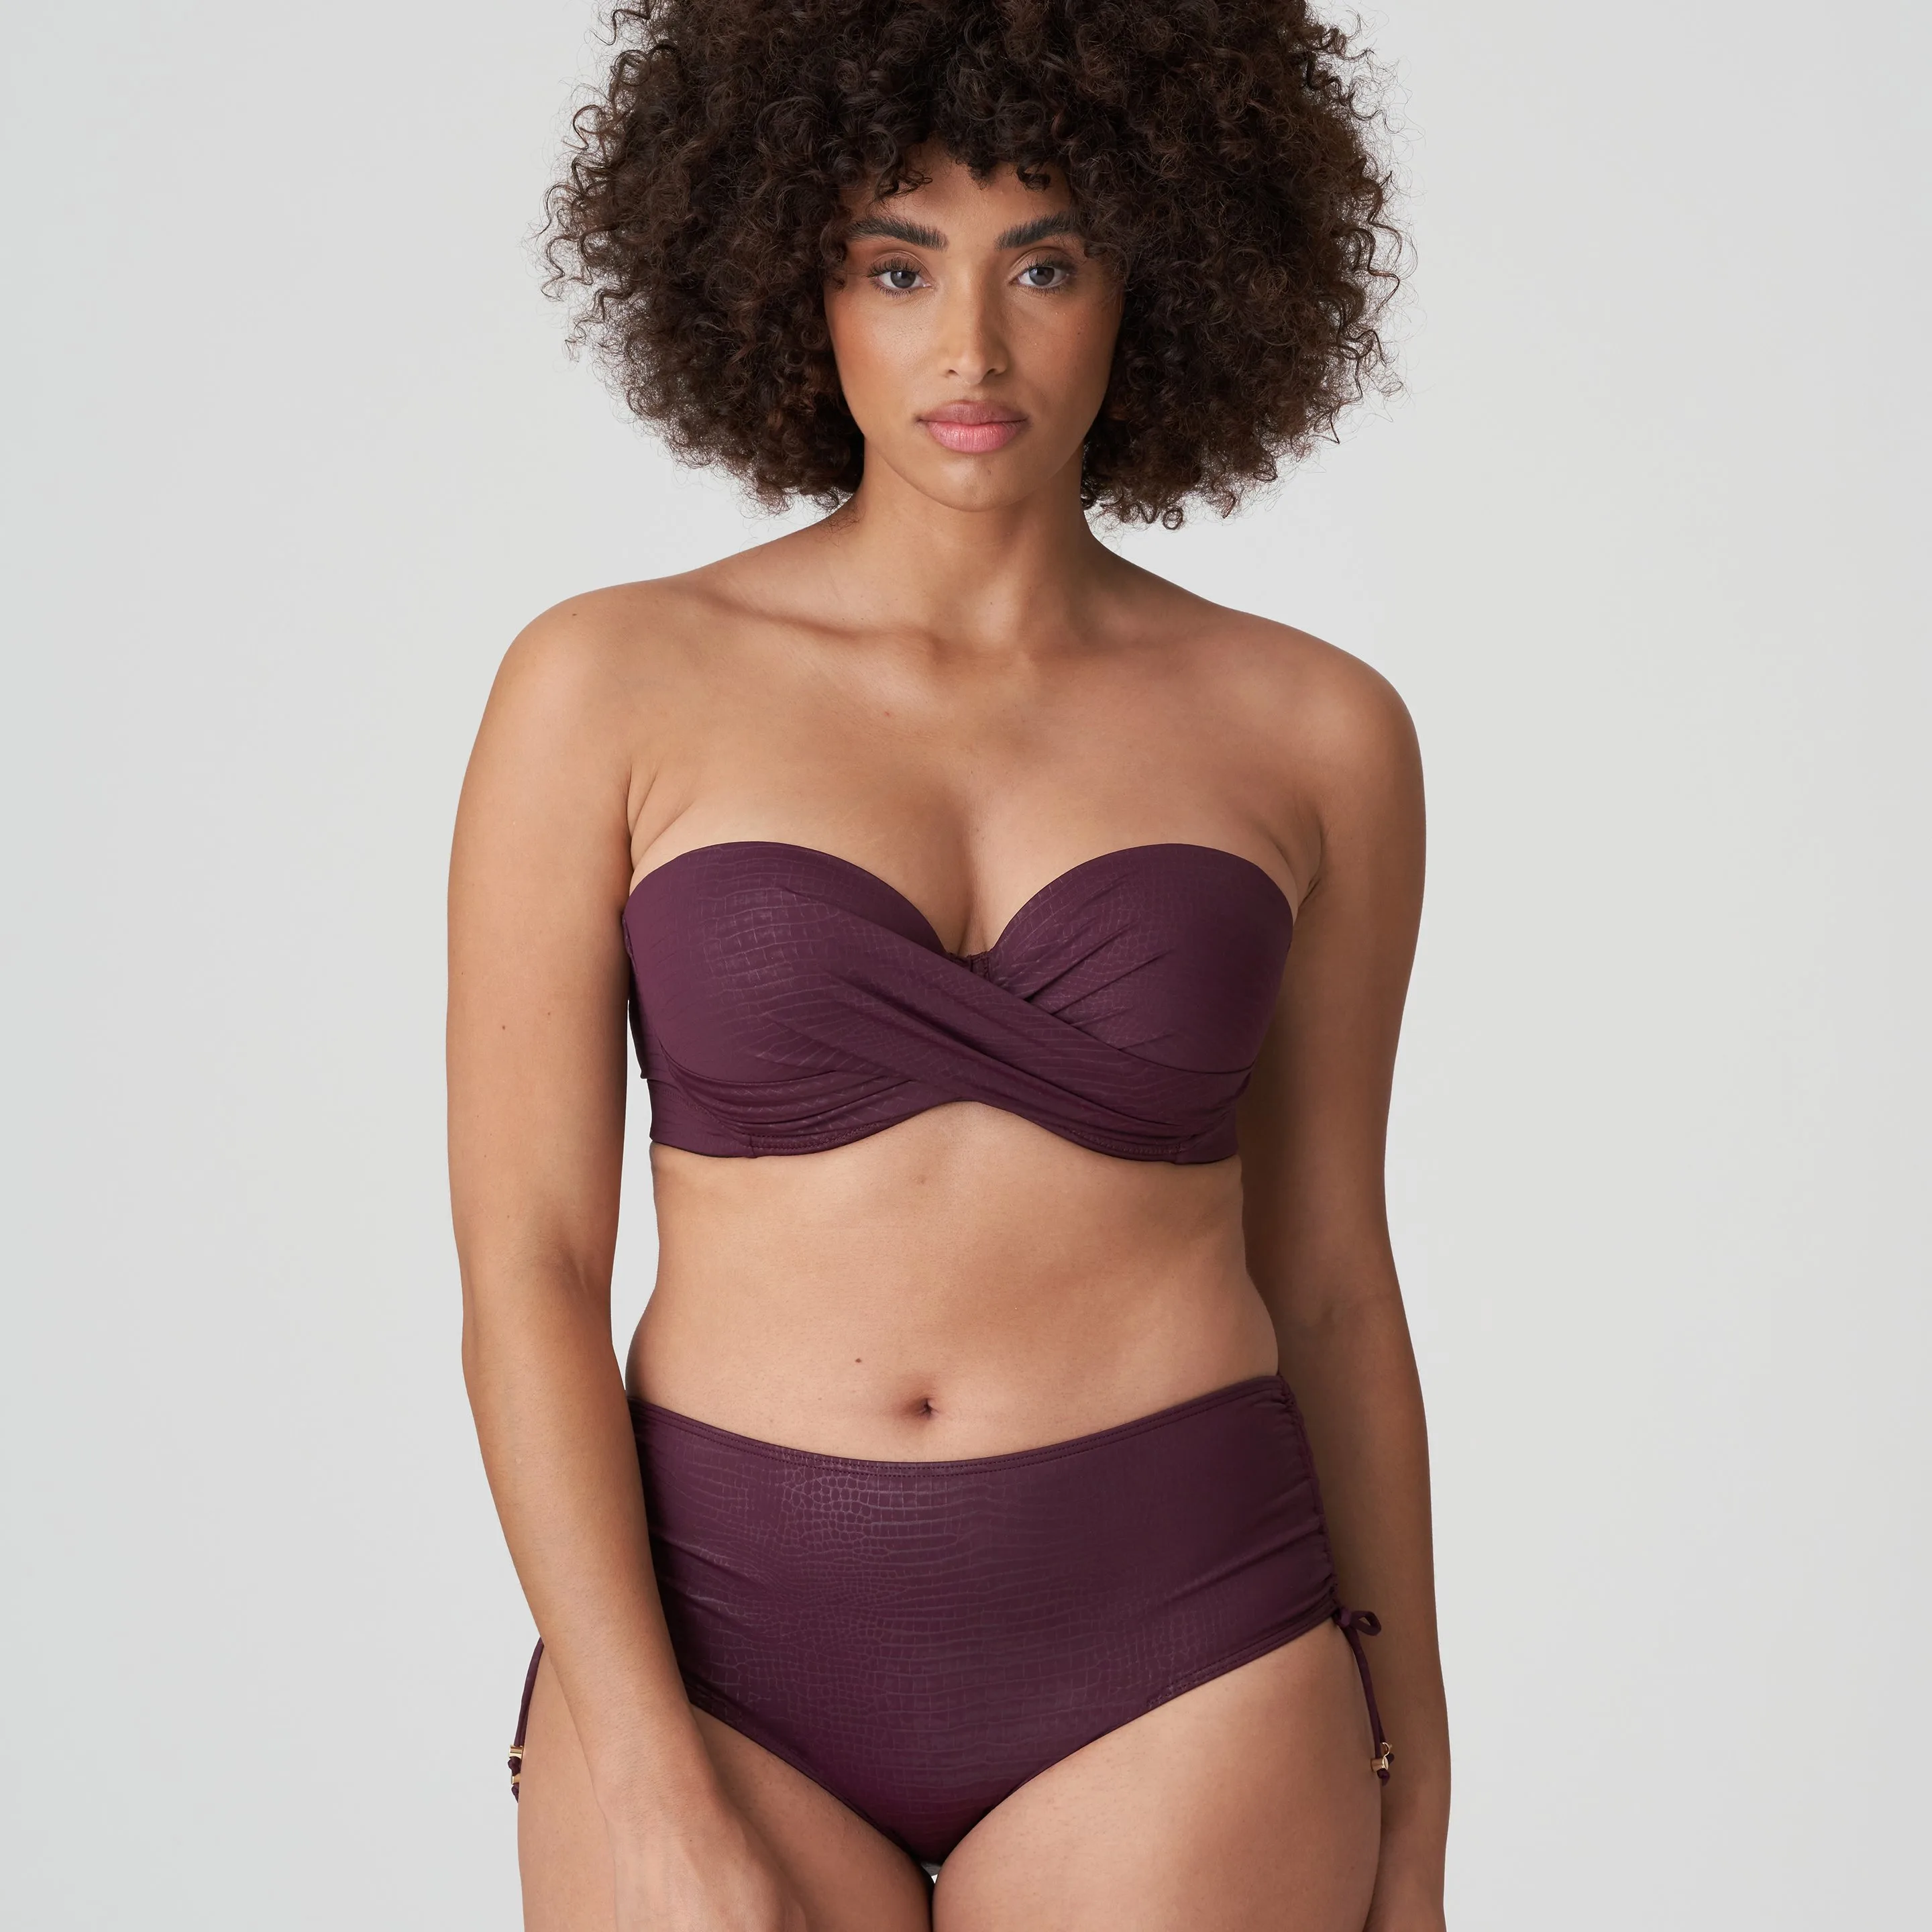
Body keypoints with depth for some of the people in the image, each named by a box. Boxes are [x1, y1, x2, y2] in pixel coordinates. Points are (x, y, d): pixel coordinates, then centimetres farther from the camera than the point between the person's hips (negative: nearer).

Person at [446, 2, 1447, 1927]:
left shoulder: (1310, 733, 2)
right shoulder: (607, 688, -3)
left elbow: (1328, 1277, 8)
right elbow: (521, 1275, -4)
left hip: (1166, 1662, 1)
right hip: (722, 1658, 0)